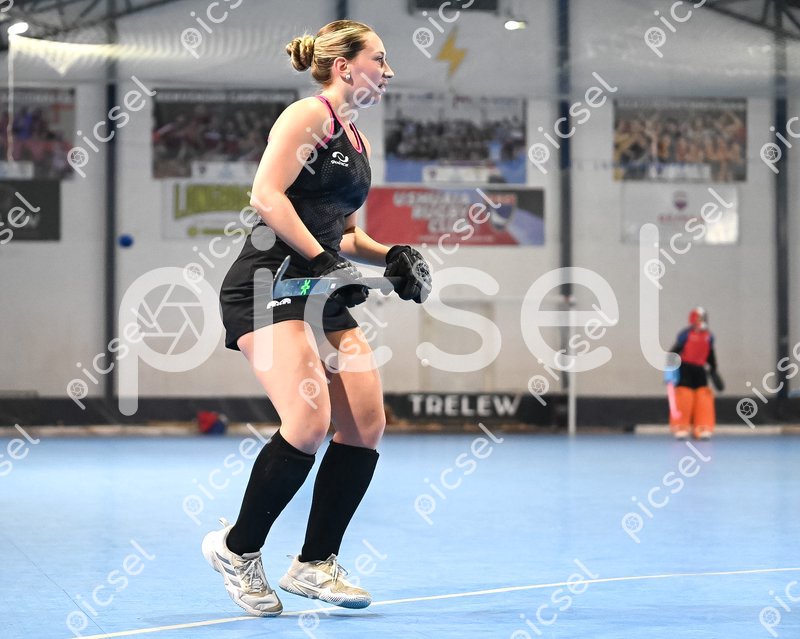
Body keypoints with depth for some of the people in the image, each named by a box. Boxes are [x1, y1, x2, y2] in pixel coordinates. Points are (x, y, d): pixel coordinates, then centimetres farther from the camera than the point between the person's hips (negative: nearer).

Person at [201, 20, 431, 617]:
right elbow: (267, 194, -17)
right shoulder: (308, 115, -5)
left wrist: (392, 256, 11)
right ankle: (237, 548, -1)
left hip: (322, 297, 9)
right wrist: (322, 259, -20)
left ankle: (315, 564, 9)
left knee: (366, 423, -2)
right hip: (267, 287, -9)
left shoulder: (357, 142, 20)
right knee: (310, 422, -21)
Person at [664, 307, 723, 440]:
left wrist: (713, 370, 18)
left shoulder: (709, 337, 5)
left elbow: (710, 355, 19)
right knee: (683, 398, -10)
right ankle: (680, 429, -1)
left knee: (704, 398, -1)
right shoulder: (685, 335, -12)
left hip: (699, 370, 6)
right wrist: (670, 370, -17)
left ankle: (703, 429, 6)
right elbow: (674, 352, -11)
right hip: (684, 369, -5)